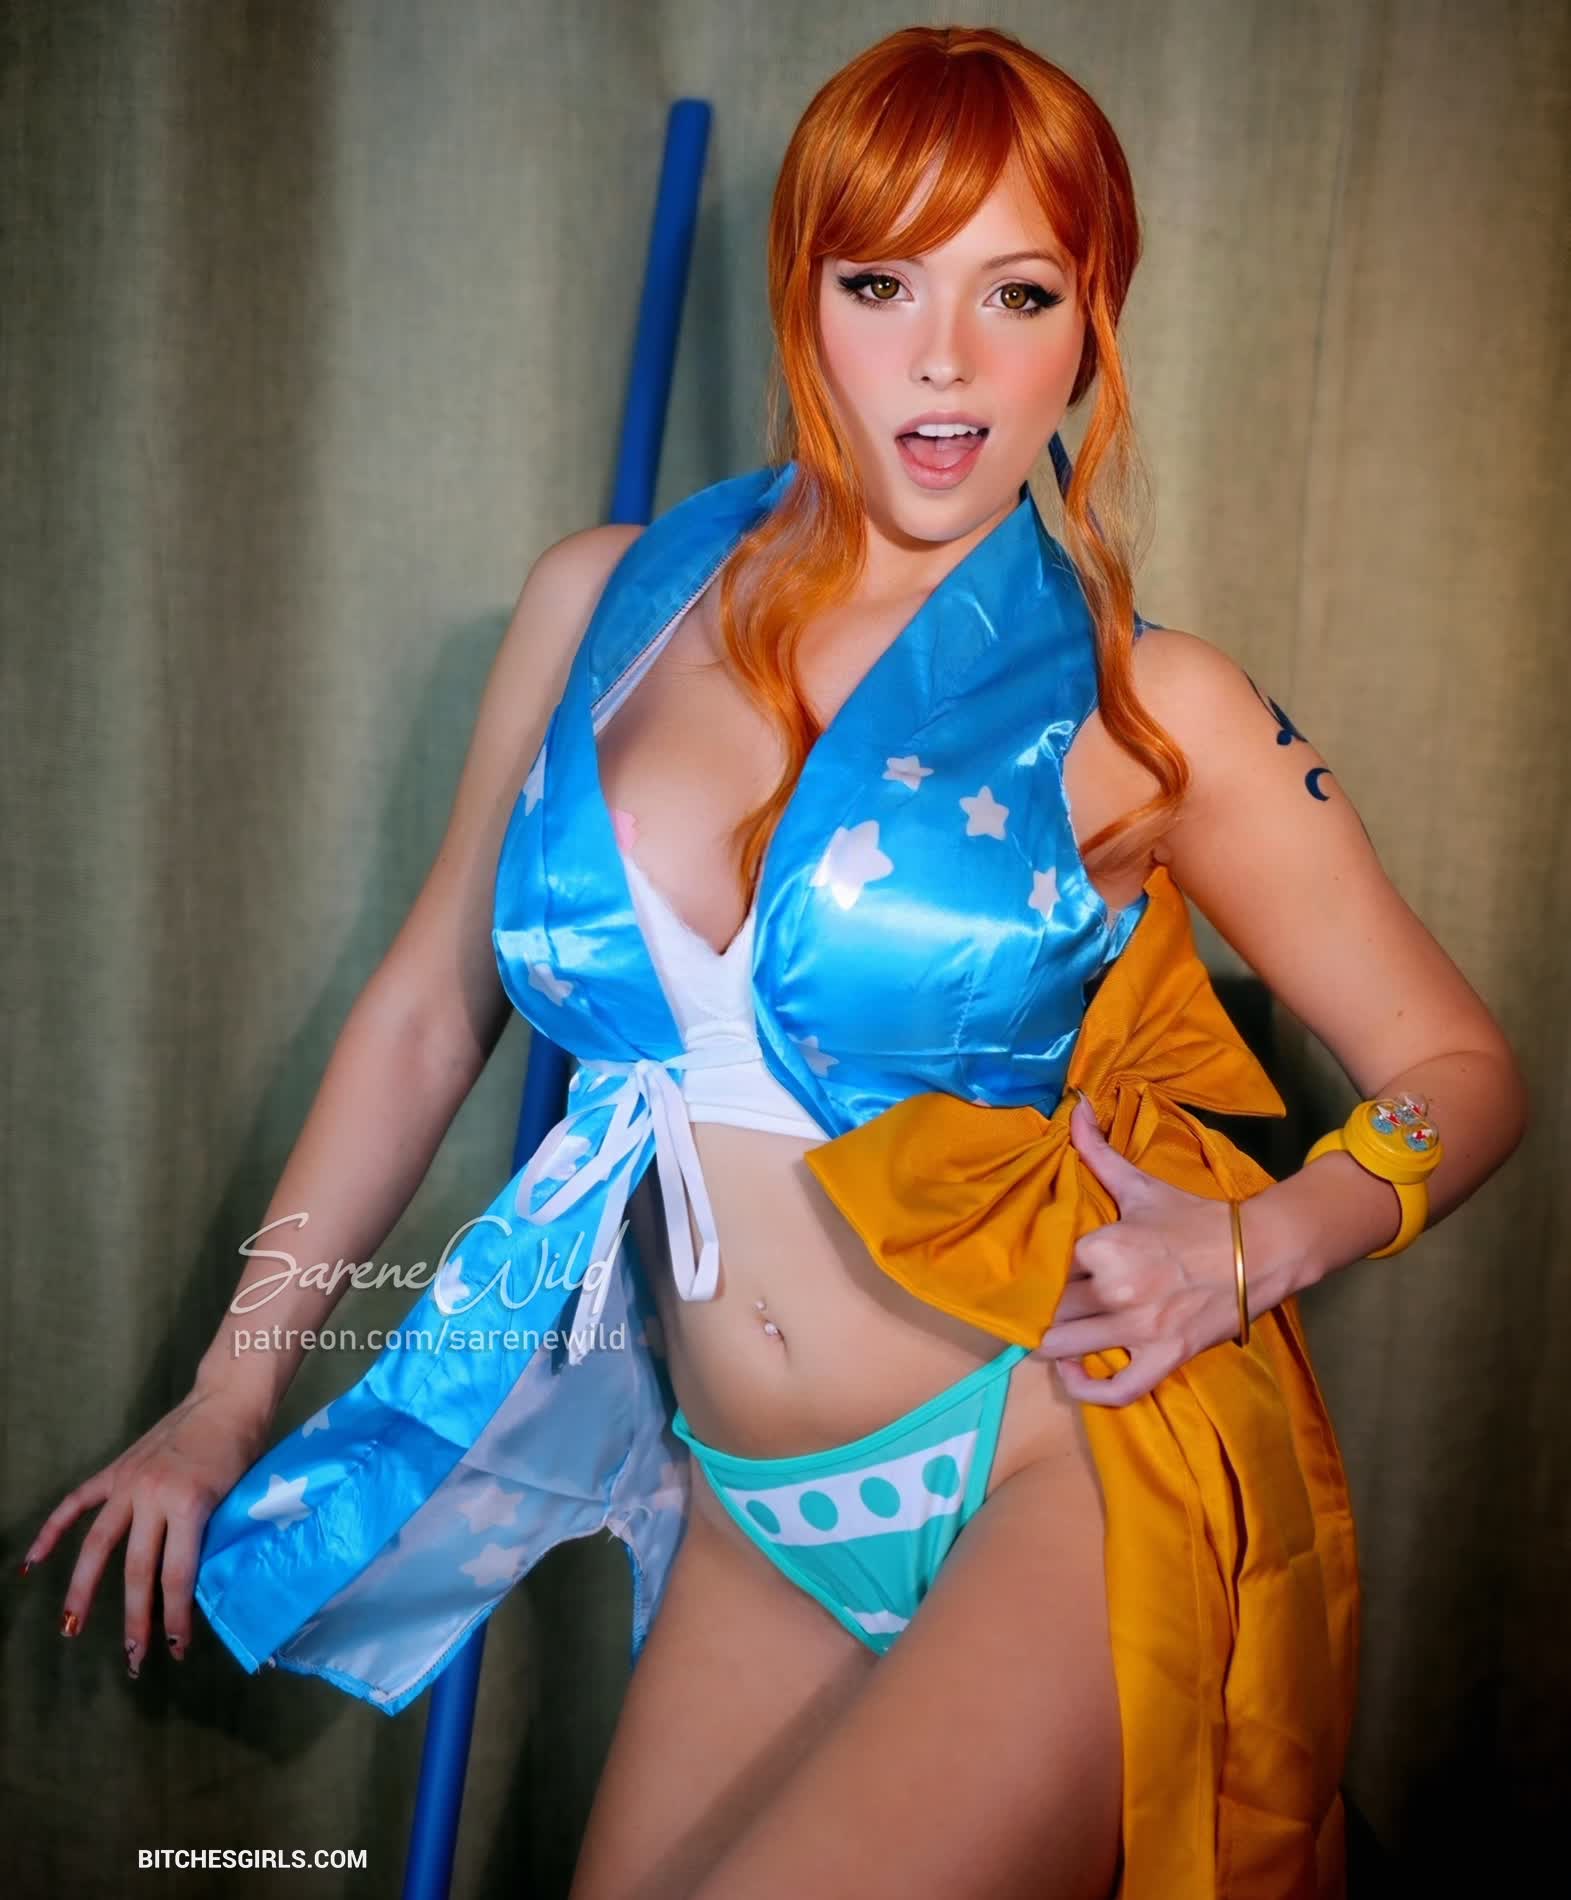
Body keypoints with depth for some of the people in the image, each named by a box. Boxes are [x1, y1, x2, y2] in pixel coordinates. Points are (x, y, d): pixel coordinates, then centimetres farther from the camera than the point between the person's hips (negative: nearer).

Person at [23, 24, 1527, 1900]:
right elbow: (428, 1003, 9)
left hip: (1063, 1487, -3)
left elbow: (1458, 1070, 3)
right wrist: (233, 1389, 12)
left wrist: (1253, 1248, -17)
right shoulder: (605, 604, 2)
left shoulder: (1145, 708, -7)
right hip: (752, 1525, 4)